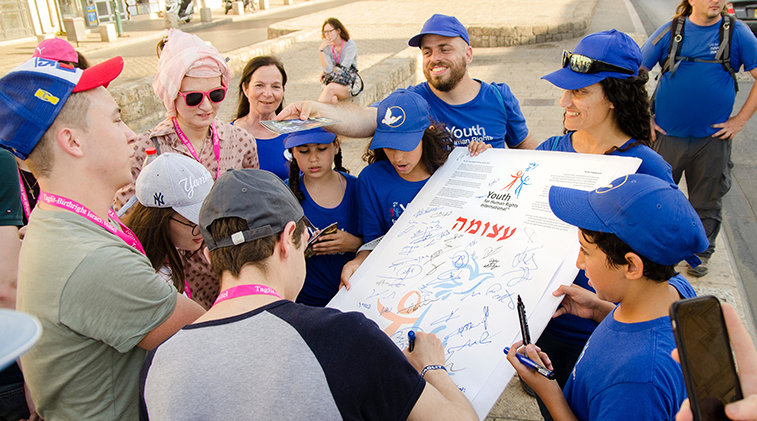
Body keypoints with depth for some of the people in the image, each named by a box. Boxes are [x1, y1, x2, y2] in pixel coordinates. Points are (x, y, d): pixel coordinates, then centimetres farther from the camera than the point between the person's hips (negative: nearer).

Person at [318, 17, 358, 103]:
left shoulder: (350, 45, -8)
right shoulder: (327, 46, 5)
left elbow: (343, 70, -13)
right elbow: (328, 69, -9)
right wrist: (321, 50, -15)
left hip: (349, 85, -3)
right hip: (331, 81, 3)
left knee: (330, 88, -34)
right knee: (332, 99, -32)